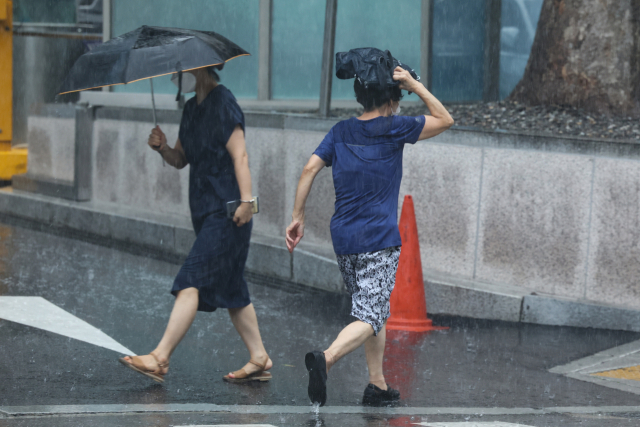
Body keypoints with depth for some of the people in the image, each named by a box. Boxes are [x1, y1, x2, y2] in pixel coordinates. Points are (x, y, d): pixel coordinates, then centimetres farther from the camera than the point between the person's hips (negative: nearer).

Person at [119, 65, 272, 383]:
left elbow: (240, 156, -17)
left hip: (225, 211, -10)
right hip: (205, 210, 10)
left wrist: (246, 199, -25)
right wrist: (162, 148, 0)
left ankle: (160, 358, -16)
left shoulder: (223, 104, -11)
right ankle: (259, 359, 18)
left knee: (192, 281, -13)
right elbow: (181, 159, 21)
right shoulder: (191, 109, 16)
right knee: (230, 288, 12)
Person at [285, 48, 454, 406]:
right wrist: (414, 84, 4)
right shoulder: (394, 129, -4)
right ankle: (326, 358, -36)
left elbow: (310, 169, 1)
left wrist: (298, 217, 4)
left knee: (374, 309, 20)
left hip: (343, 238, 6)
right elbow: (445, 120, 5)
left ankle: (378, 384, 22)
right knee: (370, 317, -11)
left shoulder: (341, 132, 9)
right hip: (379, 240, -6)